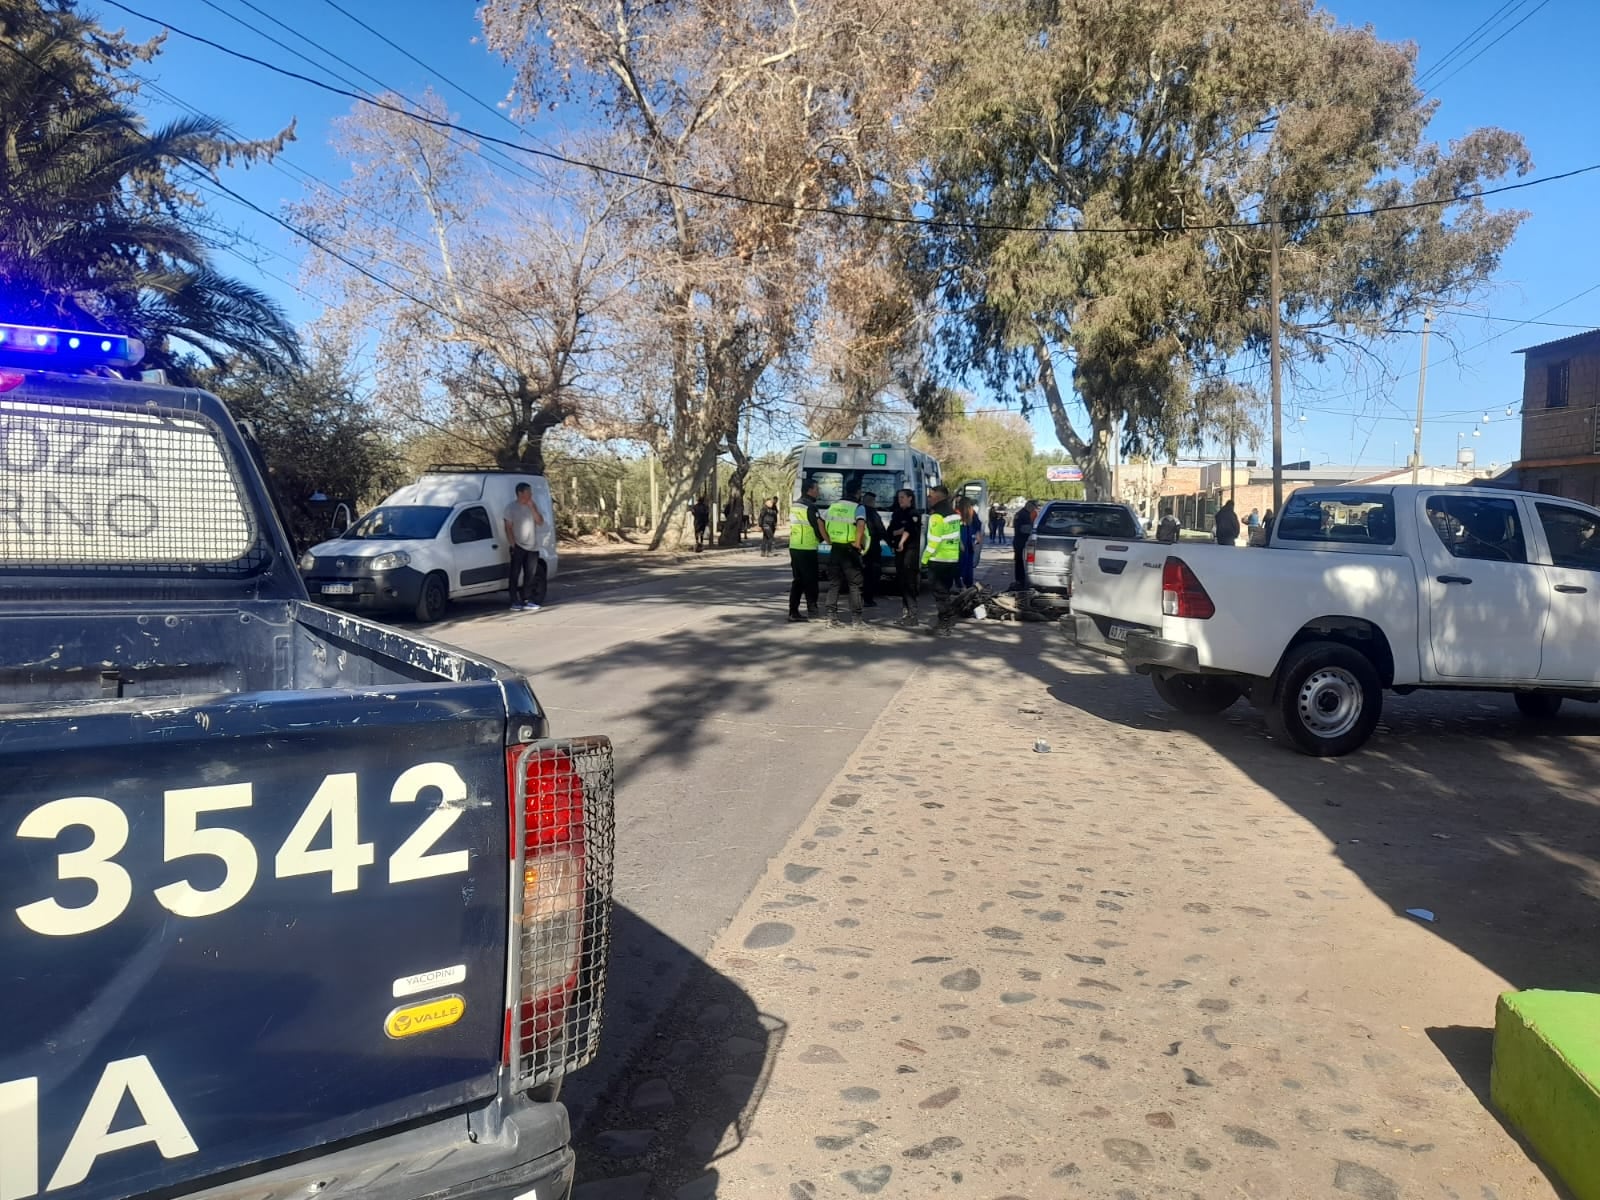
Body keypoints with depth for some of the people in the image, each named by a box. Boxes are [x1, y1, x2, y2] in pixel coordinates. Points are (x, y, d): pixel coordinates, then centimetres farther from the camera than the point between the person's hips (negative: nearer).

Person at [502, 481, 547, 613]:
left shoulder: (533, 506, 10)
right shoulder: (511, 507, -3)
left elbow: (540, 522, 0)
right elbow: (508, 527, -6)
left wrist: (532, 507, -9)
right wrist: (513, 544, -14)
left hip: (533, 547, 5)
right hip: (518, 547, -5)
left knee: (529, 576, 7)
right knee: (515, 575, -4)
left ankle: (527, 601, 13)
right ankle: (515, 602, -2)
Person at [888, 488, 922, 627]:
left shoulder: (914, 514, -4)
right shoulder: (897, 515, 17)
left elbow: (910, 529, -20)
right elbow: (890, 531, 9)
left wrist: (902, 542, -34)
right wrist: (899, 531, -10)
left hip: (911, 551, -7)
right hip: (899, 552, 7)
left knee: (909, 584, -12)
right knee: (902, 583, 7)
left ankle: (912, 614, -13)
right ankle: (905, 612, 12)